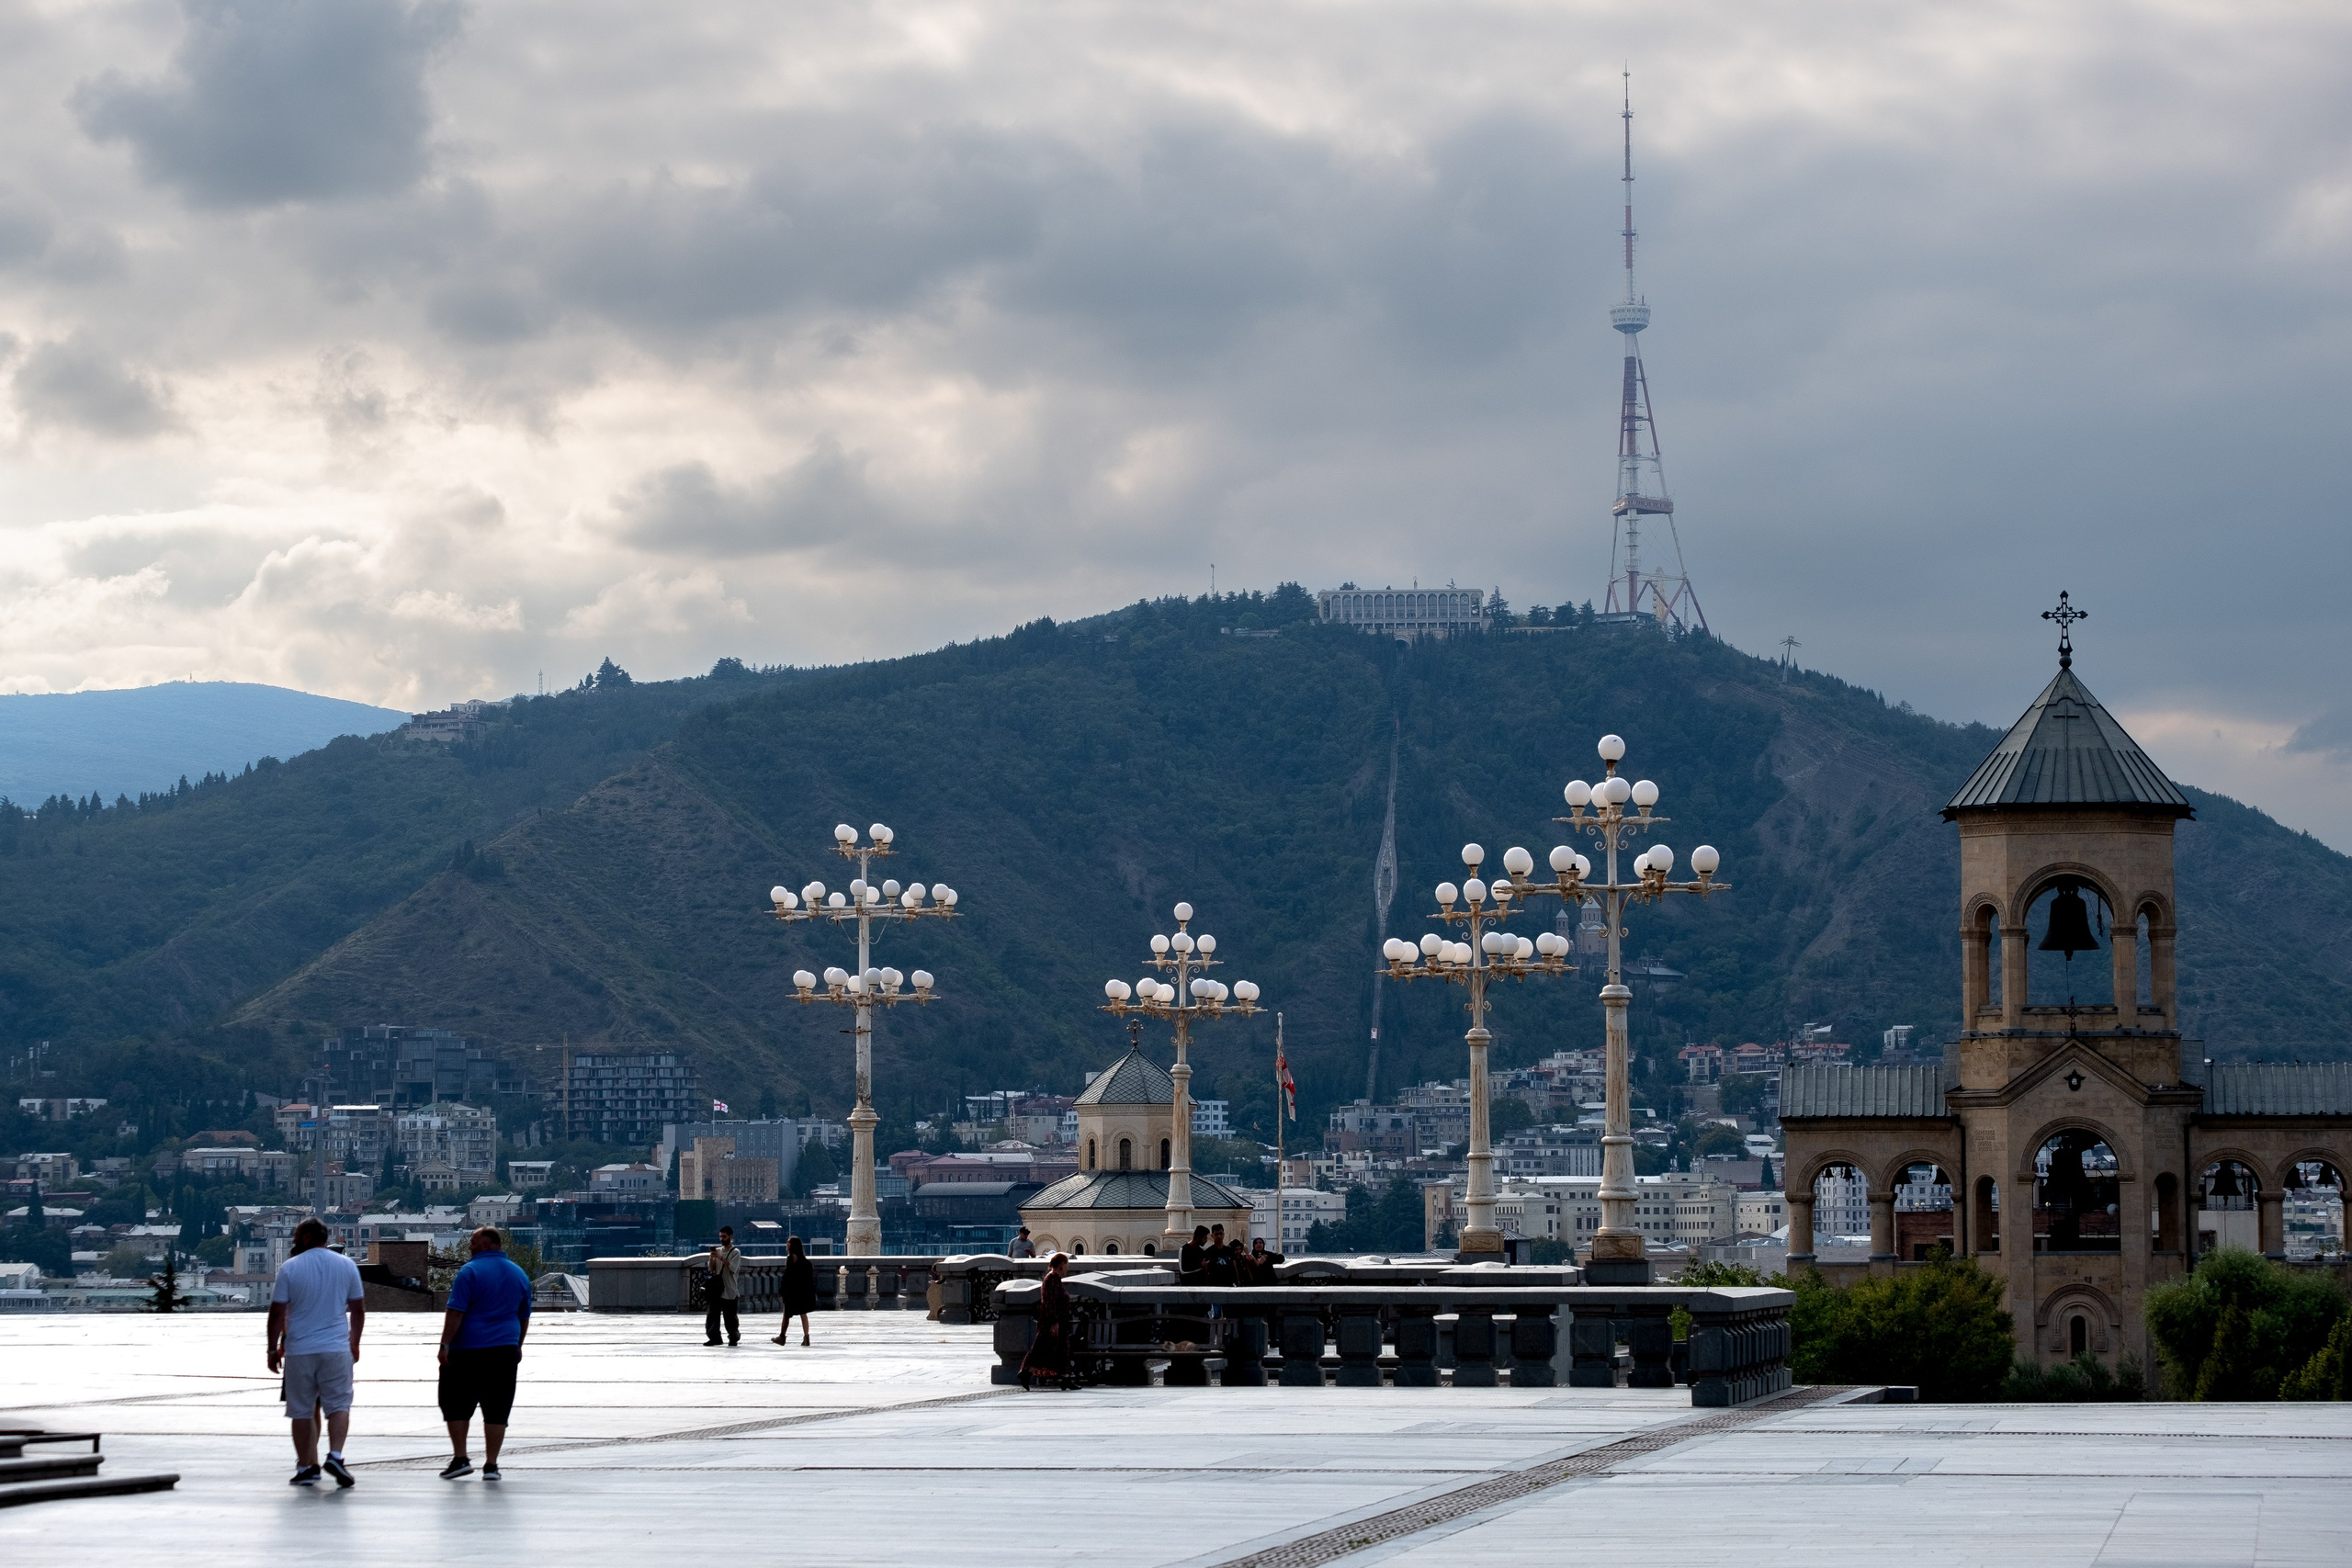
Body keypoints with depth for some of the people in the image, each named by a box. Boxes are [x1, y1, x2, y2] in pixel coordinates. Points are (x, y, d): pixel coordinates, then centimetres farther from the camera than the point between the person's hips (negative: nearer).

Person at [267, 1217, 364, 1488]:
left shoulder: (289, 1268, -3)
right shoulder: (347, 1265, 5)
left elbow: (277, 1313, -3)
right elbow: (358, 1310, 10)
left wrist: (273, 1349, 6)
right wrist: (354, 1343, 22)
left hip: (299, 1351, -1)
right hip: (337, 1349, 1)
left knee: (302, 1410, 7)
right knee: (339, 1405, 4)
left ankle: (306, 1467, 8)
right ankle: (335, 1455, -16)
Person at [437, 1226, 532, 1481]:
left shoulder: (470, 1271, -8)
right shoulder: (519, 1274, 11)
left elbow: (455, 1312, -14)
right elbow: (524, 1317, 19)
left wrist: (445, 1345, -11)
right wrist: (517, 1345, 29)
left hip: (468, 1351, -5)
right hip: (505, 1351, 5)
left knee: (456, 1405, 7)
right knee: (496, 1409, 5)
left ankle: (460, 1459, 4)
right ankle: (491, 1465, 2)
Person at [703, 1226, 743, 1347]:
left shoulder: (735, 1253, -3)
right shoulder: (718, 1251, 11)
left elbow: (733, 1268, -15)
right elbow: (711, 1269, 9)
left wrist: (721, 1258, -22)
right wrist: (711, 1257, -7)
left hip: (729, 1291, -5)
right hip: (717, 1289, 5)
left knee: (730, 1317, 2)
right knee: (712, 1314, -2)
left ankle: (734, 1338, 14)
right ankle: (714, 1338, 1)